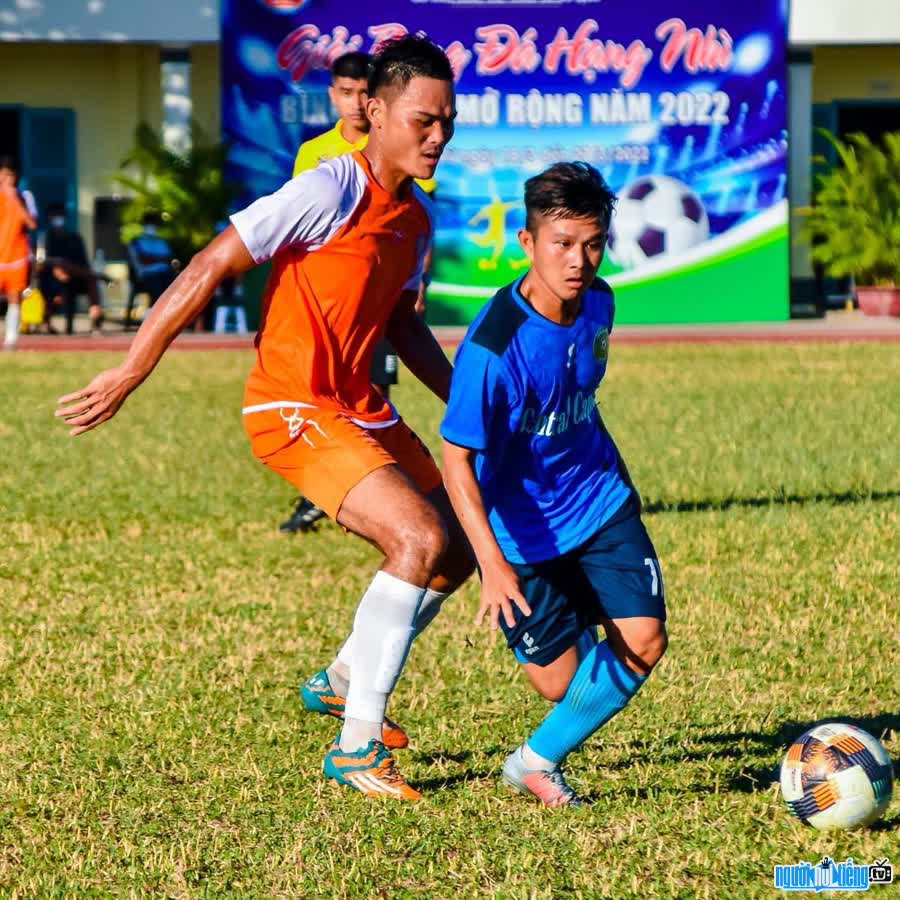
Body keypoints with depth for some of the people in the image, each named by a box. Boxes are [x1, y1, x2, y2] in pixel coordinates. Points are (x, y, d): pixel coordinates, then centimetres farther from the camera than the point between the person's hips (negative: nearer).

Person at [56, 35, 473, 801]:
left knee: (456, 553, 13)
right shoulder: (333, 190, -18)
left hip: (361, 409, 9)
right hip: (293, 410, -9)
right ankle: (356, 745, -15)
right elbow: (211, 266, -17)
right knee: (423, 540, -23)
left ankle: (342, 681, 34)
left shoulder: (416, 219, 9)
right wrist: (129, 374, -17)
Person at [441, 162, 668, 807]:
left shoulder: (597, 302, -7)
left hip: (600, 504, 5)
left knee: (643, 643, -7)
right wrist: (492, 564, -37)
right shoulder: (493, 346, -28)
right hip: (522, 530, -5)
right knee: (559, 679, -5)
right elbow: (457, 459, -27)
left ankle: (539, 760, 13)